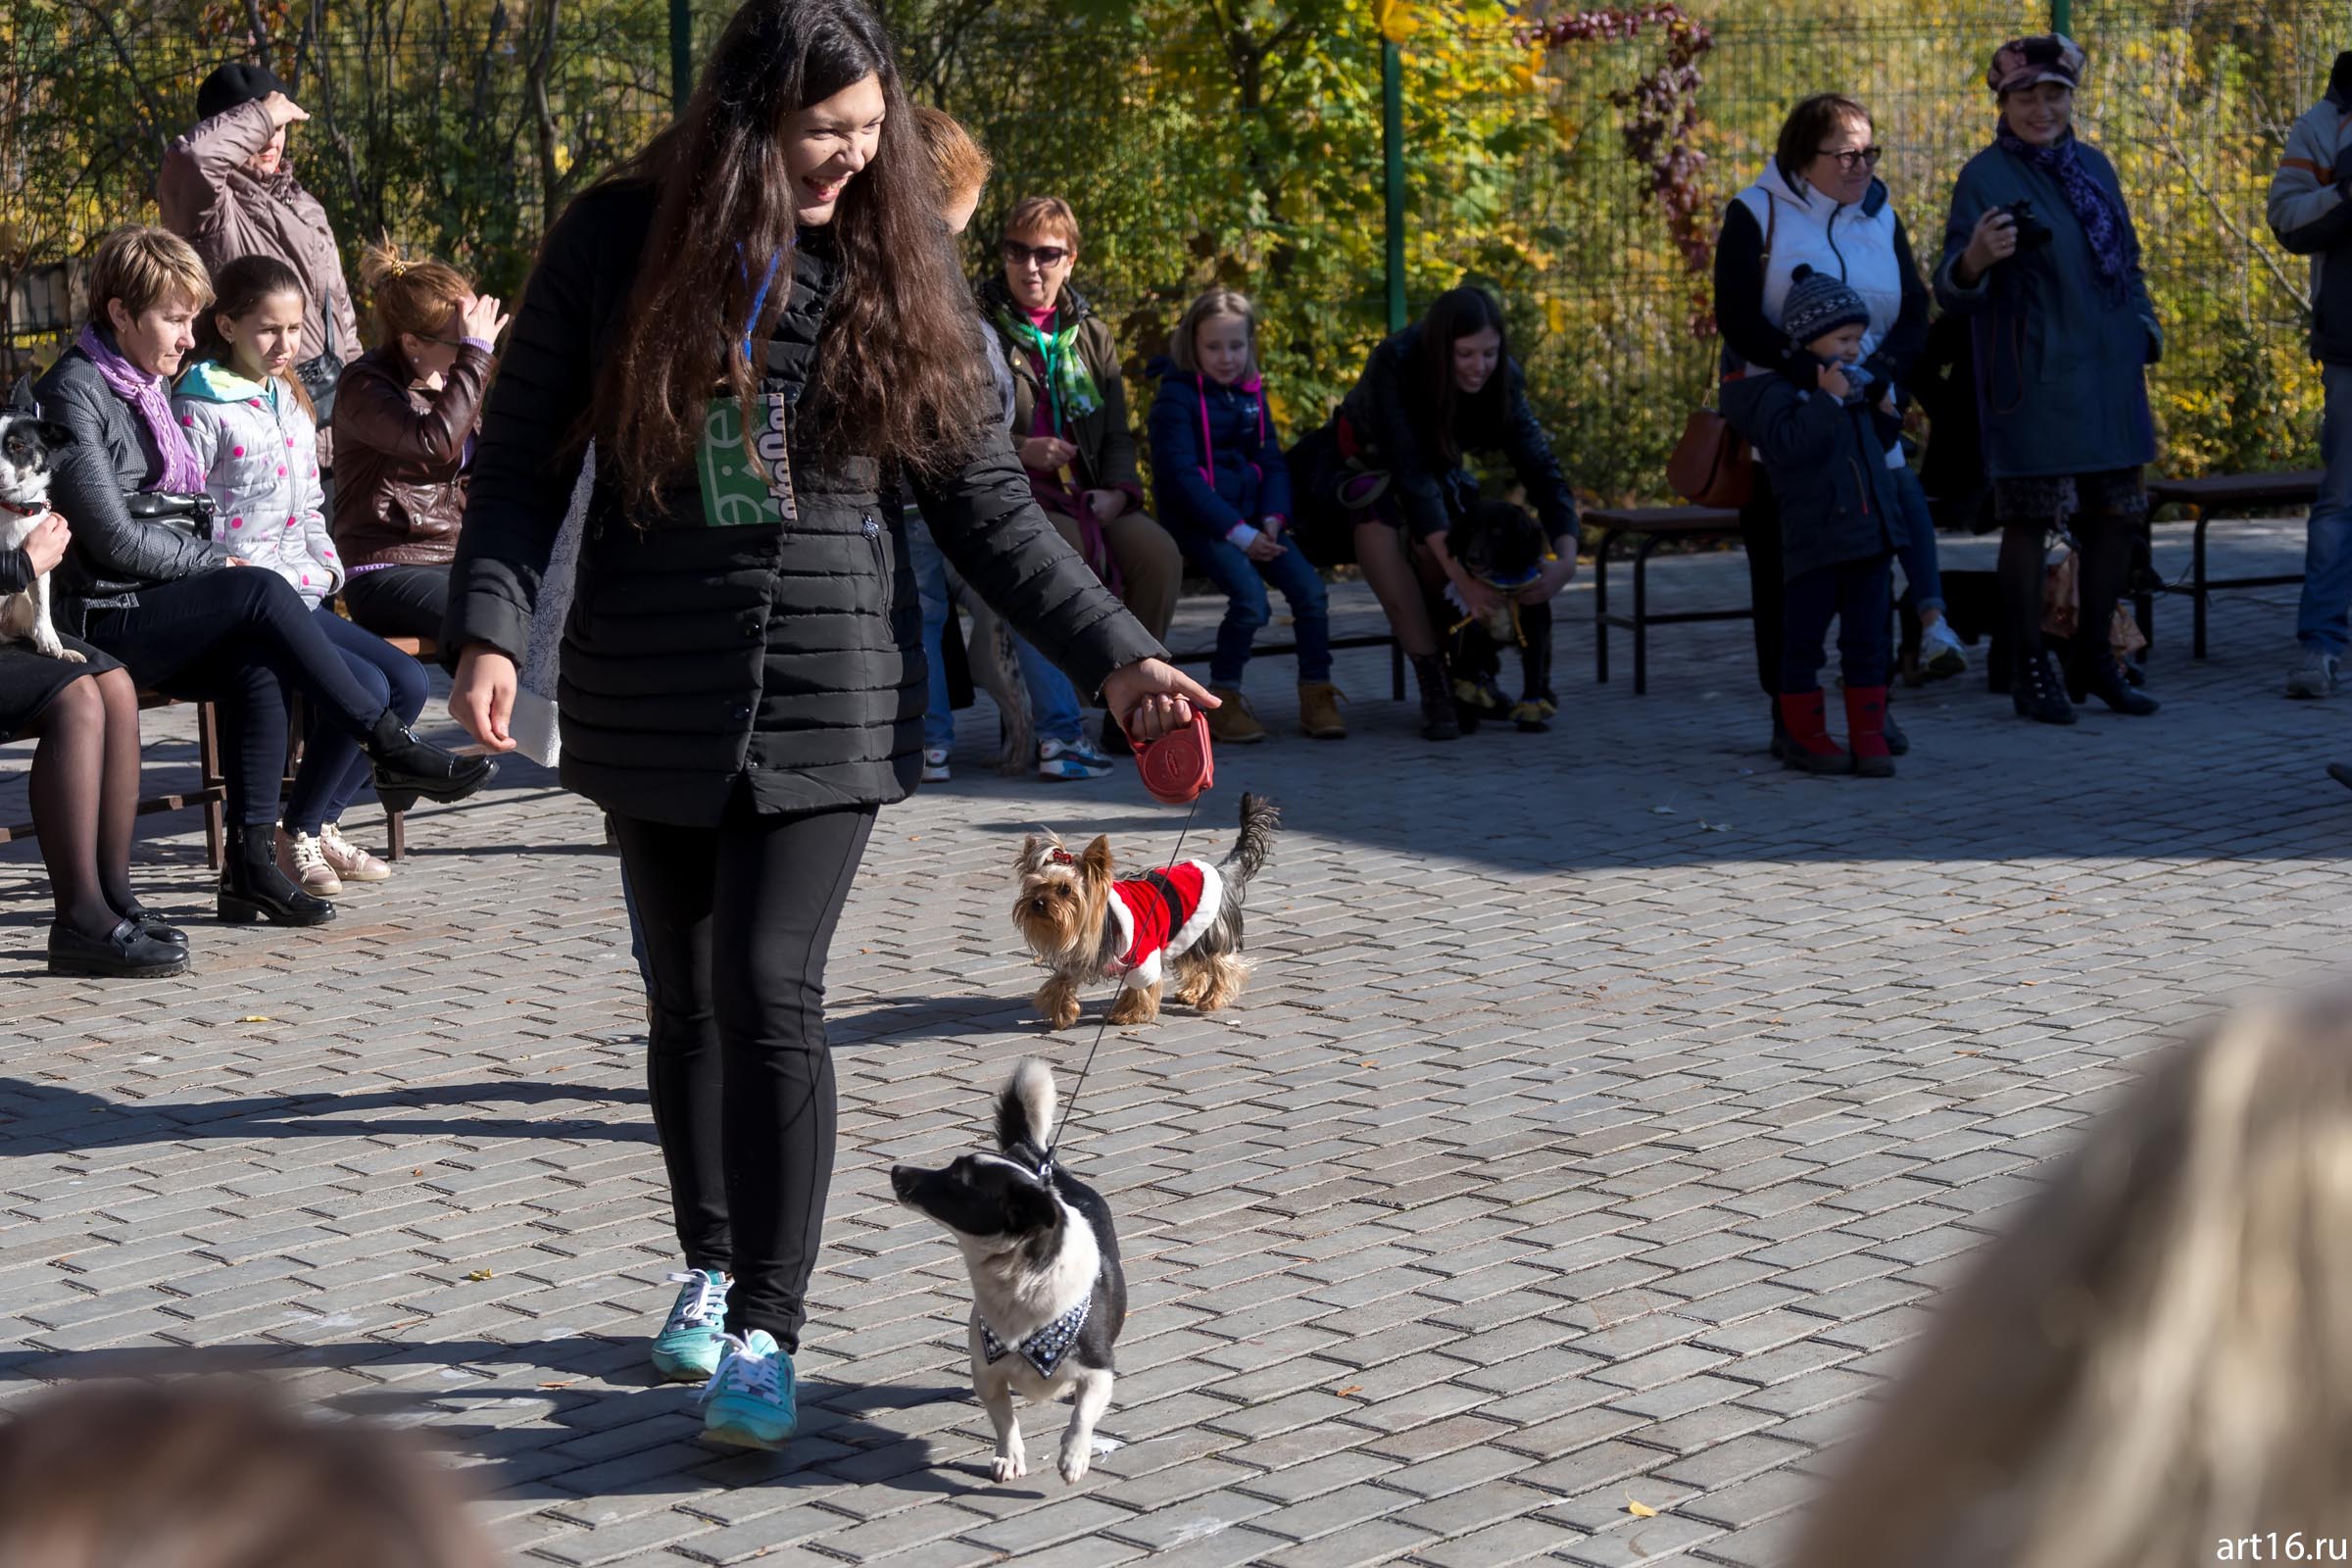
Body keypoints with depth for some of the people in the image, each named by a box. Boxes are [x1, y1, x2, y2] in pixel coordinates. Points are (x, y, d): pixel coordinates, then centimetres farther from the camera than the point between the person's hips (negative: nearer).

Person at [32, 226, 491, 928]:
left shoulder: (148, 388, 20)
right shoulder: (73, 392, -8)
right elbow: (114, 538, -14)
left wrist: (214, 562, 2)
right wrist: (213, 562, -5)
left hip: (168, 607, 8)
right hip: (107, 619, -7)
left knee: (257, 666, -24)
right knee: (261, 592, -28)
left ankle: (252, 861, -27)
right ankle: (391, 748, -24)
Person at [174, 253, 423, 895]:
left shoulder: (291, 402, 19)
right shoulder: (201, 409, -9)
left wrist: (328, 571, 10)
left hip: (304, 596, 9)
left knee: (408, 681, -4)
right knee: (365, 687, -23)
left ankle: (320, 825, 6)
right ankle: (295, 838, -6)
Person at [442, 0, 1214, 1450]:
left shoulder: (894, 263, 1)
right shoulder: (619, 239, -2)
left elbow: (988, 499, 5)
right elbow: (525, 452, 0)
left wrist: (1116, 658, -2)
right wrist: (491, 628, -15)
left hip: (829, 687, -1)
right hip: (653, 680, 1)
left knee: (772, 989, -13)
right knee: (691, 998, 12)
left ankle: (769, 1332, -6)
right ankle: (712, 1270, 32)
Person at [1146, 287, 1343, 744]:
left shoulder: (1251, 394, 14)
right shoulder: (1176, 396, -7)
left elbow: (1271, 462, 16)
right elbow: (1180, 476, -13)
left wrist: (1273, 519, -4)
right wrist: (1239, 534, -18)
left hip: (1251, 520, 6)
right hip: (1199, 523, -6)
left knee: (1309, 587, -15)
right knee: (1251, 597, -27)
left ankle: (1316, 695, -3)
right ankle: (1222, 701, -11)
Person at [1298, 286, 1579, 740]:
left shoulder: (1500, 380, -22)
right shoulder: (1395, 365, -34)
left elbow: (1542, 471, -24)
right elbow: (1411, 475, -42)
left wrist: (1566, 559, -41)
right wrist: (1459, 574, -50)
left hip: (1434, 467, 3)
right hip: (1359, 461, -3)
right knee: (1378, 512, -39)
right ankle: (1433, 682, -37)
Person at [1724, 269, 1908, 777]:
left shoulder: (1852, 384, 16)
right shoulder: (1774, 388, -6)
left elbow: (1875, 446, 29)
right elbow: (1787, 443, -23)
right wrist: (1829, 399, -22)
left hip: (1870, 533, 7)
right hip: (1814, 539, -7)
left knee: (1867, 640, 7)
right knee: (1803, 640, 3)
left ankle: (1869, 736, 11)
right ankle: (1804, 737, 13)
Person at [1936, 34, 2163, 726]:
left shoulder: (2094, 166, 13)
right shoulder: (1985, 176, -6)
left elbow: (2128, 264, 25)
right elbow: (1953, 292, -11)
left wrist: (2144, 332, 13)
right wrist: (1974, 259, -33)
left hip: (2109, 377, 7)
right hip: (2034, 382, -6)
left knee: (2117, 515, 11)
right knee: (2030, 519, -3)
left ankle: (2094, 656, 26)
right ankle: (2029, 670, 7)